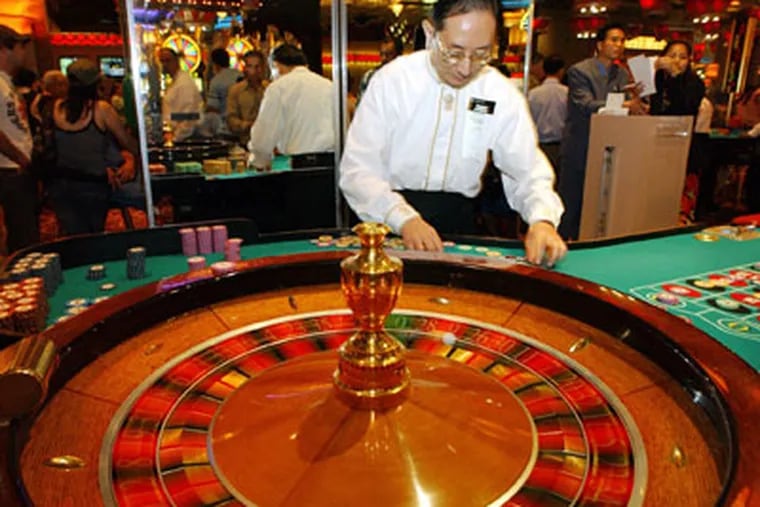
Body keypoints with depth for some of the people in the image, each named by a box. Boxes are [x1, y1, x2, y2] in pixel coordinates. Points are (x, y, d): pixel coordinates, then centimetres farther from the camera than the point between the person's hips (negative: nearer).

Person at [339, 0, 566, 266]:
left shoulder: (503, 95, -1)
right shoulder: (390, 81, -7)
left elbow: (529, 172, 1)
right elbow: (357, 170, -11)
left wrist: (542, 220, -20)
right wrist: (403, 218, -27)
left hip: (459, 219, 2)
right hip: (389, 223, -1)